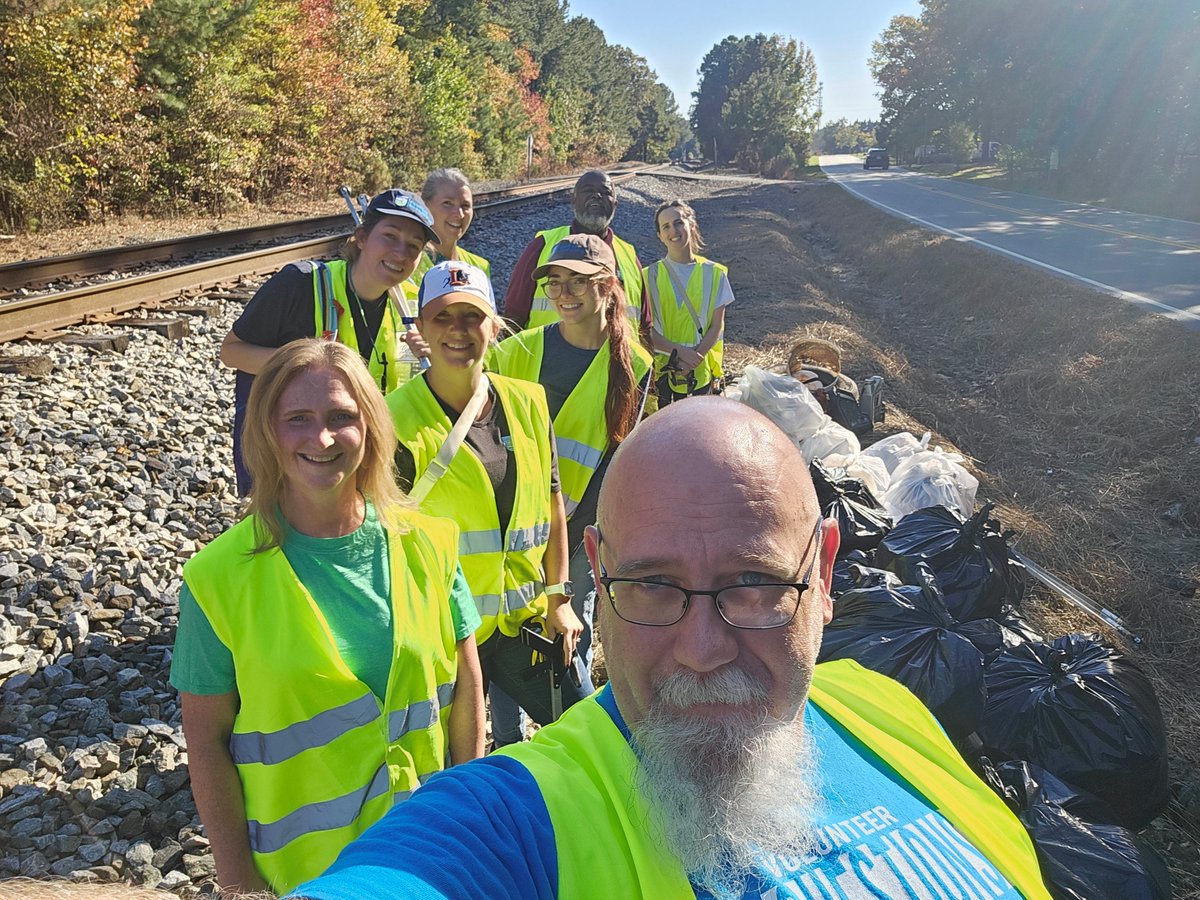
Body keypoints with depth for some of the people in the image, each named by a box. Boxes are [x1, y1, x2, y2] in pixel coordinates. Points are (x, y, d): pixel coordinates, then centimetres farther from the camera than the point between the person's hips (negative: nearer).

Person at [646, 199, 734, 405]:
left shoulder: (714, 274, 1)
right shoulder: (650, 276, -1)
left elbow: (716, 328, 0)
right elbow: (646, 330, -5)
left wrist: (692, 360, -13)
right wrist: (679, 352, -19)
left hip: (701, 371, 1)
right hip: (660, 371, 0)